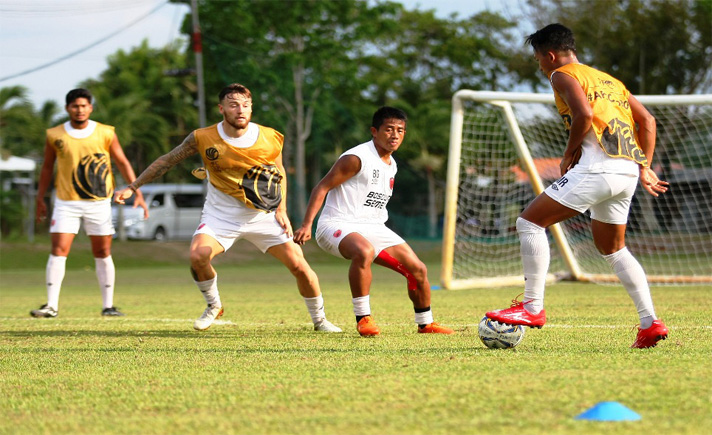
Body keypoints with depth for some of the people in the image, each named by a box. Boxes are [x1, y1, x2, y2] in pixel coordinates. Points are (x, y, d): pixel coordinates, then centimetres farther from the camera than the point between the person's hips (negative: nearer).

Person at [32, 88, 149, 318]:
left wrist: (137, 193, -2)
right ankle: (51, 305, -8)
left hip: (99, 203, 0)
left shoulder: (105, 133, -2)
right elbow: (47, 167, 12)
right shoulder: (55, 135, 0)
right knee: (58, 251, -10)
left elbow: (123, 163, 4)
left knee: (103, 253, 5)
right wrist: (40, 199, 12)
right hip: (66, 202, 0)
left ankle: (108, 305, 13)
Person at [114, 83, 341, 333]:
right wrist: (132, 187, -3)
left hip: (264, 216, 1)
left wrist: (281, 211, 0)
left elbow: (279, 173, 9)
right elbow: (167, 161, -1)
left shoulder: (271, 139, -9)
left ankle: (319, 319, 21)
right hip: (221, 216, -1)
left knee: (299, 266, -5)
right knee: (198, 256, -26)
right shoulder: (203, 139, -13)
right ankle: (213, 307, 3)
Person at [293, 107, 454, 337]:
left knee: (418, 269, 3)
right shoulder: (357, 158, -13)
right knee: (364, 252, -41)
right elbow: (322, 187, -15)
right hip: (339, 225, -8)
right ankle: (363, 318, -28)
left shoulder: (391, 165, 14)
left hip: (373, 228, 8)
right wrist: (306, 225, -23)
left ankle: (425, 323, 25)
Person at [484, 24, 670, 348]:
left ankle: (532, 307, -4)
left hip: (598, 167, -9)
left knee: (529, 222, -1)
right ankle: (650, 324, 14)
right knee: (613, 249, 22)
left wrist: (569, 154, -2)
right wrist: (645, 167, 20)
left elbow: (584, 115, -16)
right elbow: (647, 120, 21)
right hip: (628, 170, 9)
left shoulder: (563, 75, 2)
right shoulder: (608, 80, 27)